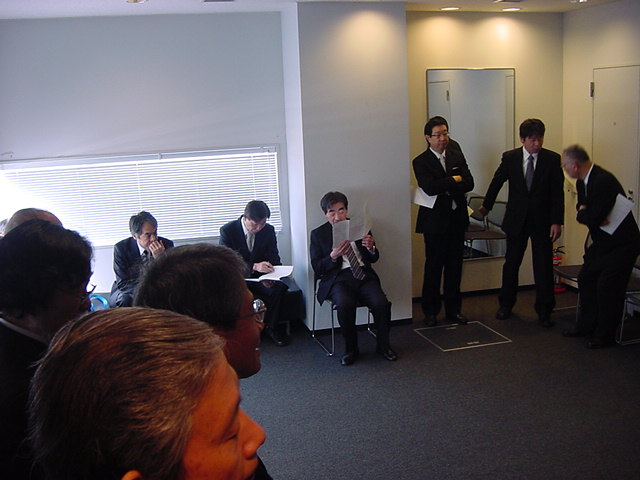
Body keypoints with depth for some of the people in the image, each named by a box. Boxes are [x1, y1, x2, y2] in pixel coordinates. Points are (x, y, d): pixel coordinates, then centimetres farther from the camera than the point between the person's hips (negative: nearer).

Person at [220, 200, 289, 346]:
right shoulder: (228, 230, -12)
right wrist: (254, 266, -35)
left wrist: (270, 276, -24)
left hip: (260, 276, 3)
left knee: (280, 286, -27)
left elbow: (274, 258, 0)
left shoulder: (268, 230, -1)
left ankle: (270, 327, -7)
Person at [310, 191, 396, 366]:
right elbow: (317, 268, 3)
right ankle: (350, 349, -11)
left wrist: (371, 248, -7)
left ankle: (383, 345, 0)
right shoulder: (318, 234, 7)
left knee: (381, 303, -26)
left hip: (363, 275, 2)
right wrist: (333, 256, -16)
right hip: (337, 278, -2)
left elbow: (374, 259, 17)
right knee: (345, 304, -34)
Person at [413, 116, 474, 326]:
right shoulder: (421, 162, -5)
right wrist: (454, 180, -10)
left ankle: (453, 309, 21)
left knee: (455, 266, 10)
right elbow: (430, 188, -20)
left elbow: (469, 183, -1)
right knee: (433, 267, 3)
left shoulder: (457, 156, 9)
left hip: (457, 218, 4)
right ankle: (430, 311, 15)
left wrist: (444, 189, -14)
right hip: (435, 220, -4)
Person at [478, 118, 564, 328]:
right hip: (516, 220, 1)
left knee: (543, 266, 2)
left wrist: (557, 222, -12)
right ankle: (506, 304, 28)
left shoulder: (552, 159, -6)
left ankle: (544, 311, 12)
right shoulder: (510, 158, -3)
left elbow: (557, 193, -6)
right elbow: (497, 182, 11)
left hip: (542, 220, -1)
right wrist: (486, 206, 22)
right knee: (511, 263, 12)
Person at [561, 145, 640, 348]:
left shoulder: (603, 180, -27)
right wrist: (587, 214, -13)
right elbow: (582, 209, 10)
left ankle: (604, 335, 5)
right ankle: (586, 326, 25)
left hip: (621, 243, -10)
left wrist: (583, 213, -8)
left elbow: (594, 218, -30)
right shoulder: (582, 182, 4)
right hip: (602, 241, 10)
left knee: (607, 287, -9)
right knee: (586, 279, 12)